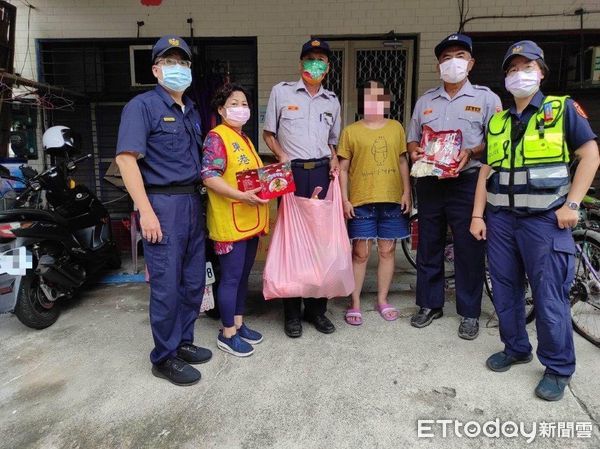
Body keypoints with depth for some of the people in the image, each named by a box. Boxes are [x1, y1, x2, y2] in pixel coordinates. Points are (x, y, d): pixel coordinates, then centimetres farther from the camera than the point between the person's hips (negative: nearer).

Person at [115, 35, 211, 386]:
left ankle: (183, 342, 30)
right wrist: (146, 211, -19)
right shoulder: (142, 106, -5)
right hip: (163, 203, -7)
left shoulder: (192, 111, 17)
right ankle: (164, 358, 15)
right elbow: (126, 158, -14)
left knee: (194, 280, 12)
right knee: (167, 285, -2)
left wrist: (200, 197, 10)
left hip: (193, 202, 8)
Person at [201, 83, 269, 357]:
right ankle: (227, 333, 13)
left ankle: (239, 324, 29)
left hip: (250, 219, 9)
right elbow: (209, 177, -20)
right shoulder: (217, 137, -10)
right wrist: (241, 196, -27)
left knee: (244, 275, 15)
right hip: (230, 221, -9)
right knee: (231, 277, -1)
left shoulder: (245, 140, 18)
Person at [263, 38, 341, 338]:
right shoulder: (281, 92, 7)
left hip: (321, 172, 3)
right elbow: (268, 133, 8)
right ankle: (292, 312, 11)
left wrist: (334, 160, 3)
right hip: (292, 172, -3)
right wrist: (281, 155, -9)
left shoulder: (332, 101, 17)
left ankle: (317, 307, 18)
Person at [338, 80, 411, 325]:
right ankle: (355, 304, 14)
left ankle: (382, 300, 25)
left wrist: (406, 192, 6)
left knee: (387, 250, 9)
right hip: (361, 202, -3)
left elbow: (402, 162, 13)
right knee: (360, 253, 1)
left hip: (392, 201, 3)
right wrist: (344, 199, -6)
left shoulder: (396, 128, 10)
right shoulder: (351, 131, 2)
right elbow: (343, 168, 1)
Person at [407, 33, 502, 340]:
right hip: (430, 183, 4)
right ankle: (429, 304, 24)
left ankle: (469, 313, 16)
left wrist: (471, 153, -18)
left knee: (469, 250, 1)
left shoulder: (486, 98, 5)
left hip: (467, 183, -3)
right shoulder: (425, 101, 15)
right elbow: (412, 140, 18)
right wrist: (415, 151, -4)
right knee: (429, 247, 9)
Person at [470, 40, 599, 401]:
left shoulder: (563, 109, 3)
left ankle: (559, 369, 16)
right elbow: (487, 170, 13)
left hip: (545, 218, -4)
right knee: (505, 289, 11)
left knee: (550, 296, -1)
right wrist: (477, 215, 6)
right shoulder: (497, 122, 14)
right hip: (500, 218, 5)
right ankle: (516, 349, 29)